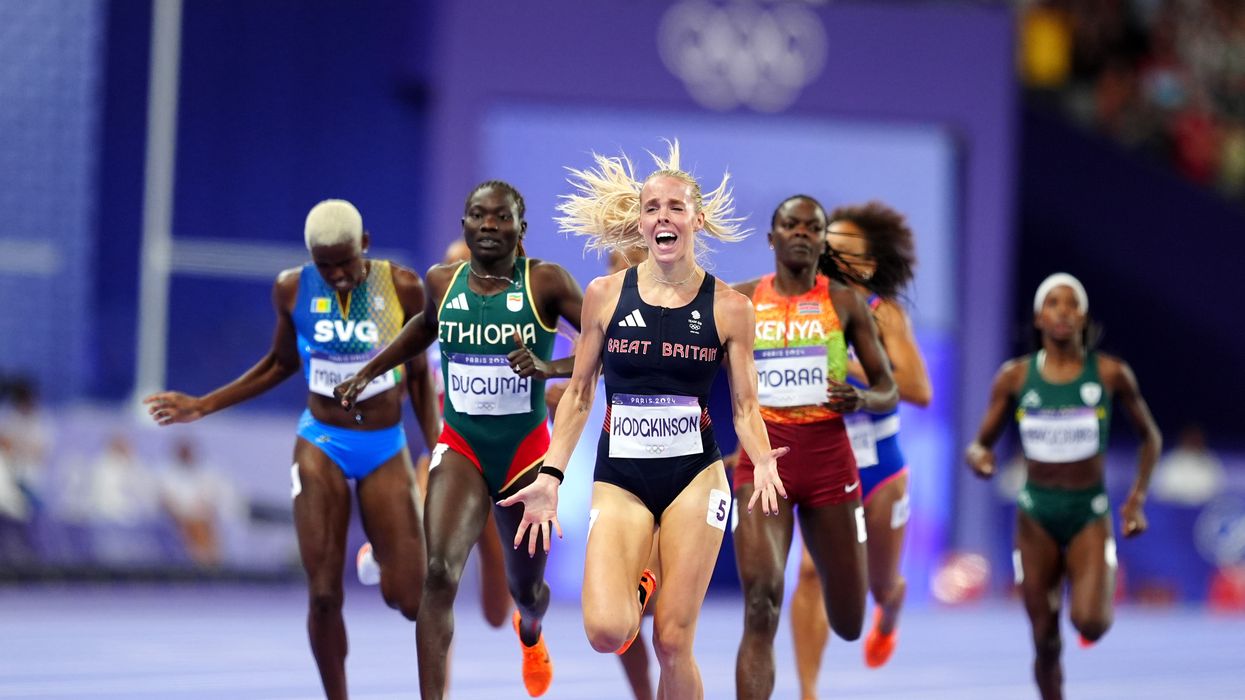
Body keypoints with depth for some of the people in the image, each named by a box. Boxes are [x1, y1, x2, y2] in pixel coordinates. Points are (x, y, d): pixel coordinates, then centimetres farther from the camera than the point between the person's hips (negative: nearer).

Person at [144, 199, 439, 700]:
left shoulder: (402, 288, -8)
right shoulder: (293, 289, -5)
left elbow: (418, 376, 2)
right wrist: (203, 406, 10)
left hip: (386, 450, 0)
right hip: (321, 445, 0)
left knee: (411, 597, -6)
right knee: (324, 594, -8)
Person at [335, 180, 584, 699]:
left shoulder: (545, 282, -11)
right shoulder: (442, 282, 0)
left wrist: (551, 368, -28)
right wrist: (369, 371, 17)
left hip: (525, 453, -1)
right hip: (460, 448, 1)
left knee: (525, 586, 20)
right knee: (439, 571, -24)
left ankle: (530, 633, 60)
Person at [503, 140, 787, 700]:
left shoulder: (728, 307, -1)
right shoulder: (605, 295, 1)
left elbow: (745, 406, 3)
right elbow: (578, 395, 9)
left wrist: (764, 464, -17)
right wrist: (550, 477, 1)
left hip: (695, 476, 0)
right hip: (620, 480, 1)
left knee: (672, 643, -5)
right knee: (606, 632, -19)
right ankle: (638, 585, 18)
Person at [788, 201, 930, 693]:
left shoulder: (883, 314, -14)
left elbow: (919, 391, -26)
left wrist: (850, 365, -33)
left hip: (878, 468, -1)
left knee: (881, 585, 18)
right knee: (813, 570, -21)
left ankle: (888, 616, 58)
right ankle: (807, 694, -20)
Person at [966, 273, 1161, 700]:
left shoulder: (1110, 374, -3)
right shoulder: (1015, 377, 0)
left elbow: (1150, 436, 10)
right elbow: (981, 444, 6)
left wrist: (1137, 499, 0)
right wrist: (978, 457, -19)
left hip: (1090, 514, -1)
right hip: (1037, 516, 1)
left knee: (1090, 622, -21)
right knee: (1046, 644, 3)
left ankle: (1100, 600, 16)